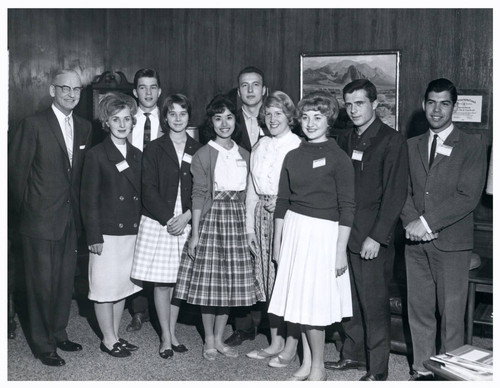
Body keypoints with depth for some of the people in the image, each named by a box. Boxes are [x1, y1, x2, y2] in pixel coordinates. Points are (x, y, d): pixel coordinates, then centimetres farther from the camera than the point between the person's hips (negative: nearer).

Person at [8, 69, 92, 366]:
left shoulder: (84, 127, 8)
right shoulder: (35, 124, -9)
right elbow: (17, 170, -6)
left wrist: (79, 210, 10)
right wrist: (24, 208, -2)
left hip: (71, 219, 5)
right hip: (41, 219, -5)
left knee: (66, 281, 14)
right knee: (42, 283, 3)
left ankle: (59, 334, 30)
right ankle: (43, 345, 16)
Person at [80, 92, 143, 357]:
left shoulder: (137, 155, 10)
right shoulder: (96, 155, -6)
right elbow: (89, 199, -8)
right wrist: (94, 236, -13)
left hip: (132, 231, 5)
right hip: (107, 231, -5)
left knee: (122, 286, 13)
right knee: (105, 287, 3)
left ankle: (116, 336, 25)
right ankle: (108, 340, 15)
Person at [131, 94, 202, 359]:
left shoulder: (198, 151, 7)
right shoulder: (154, 149, 3)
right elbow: (149, 189, -4)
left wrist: (187, 215, -10)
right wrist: (167, 218, -13)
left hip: (186, 223, 2)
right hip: (158, 223, -1)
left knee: (178, 281, 6)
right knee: (161, 282, 1)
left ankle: (172, 333, 19)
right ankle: (166, 338, 12)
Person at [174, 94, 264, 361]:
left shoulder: (243, 155, 10)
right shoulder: (203, 154, -3)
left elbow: (244, 193, 14)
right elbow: (198, 194, -6)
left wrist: (248, 225, 7)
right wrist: (194, 233, -10)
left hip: (236, 219, 4)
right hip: (210, 218, -4)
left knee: (231, 283, 7)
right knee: (209, 282, 0)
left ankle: (219, 339, 20)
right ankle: (209, 341, 16)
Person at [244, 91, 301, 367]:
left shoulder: (299, 147, -7)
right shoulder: (259, 147, 13)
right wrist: (250, 226, 13)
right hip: (264, 217, 6)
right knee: (269, 279, 11)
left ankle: (291, 345, 11)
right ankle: (275, 341, 23)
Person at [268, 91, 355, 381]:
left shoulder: (338, 157, -6)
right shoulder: (293, 156, 9)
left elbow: (346, 207, -8)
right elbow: (282, 201, 13)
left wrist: (341, 249, -11)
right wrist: (278, 242, 13)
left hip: (323, 232, -5)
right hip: (294, 230, 5)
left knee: (314, 302, -3)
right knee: (299, 300, 7)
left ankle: (318, 368, 12)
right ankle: (307, 363, 22)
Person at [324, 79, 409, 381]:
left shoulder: (392, 141, -6)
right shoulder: (345, 140, 14)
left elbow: (395, 194, -11)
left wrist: (376, 237, -15)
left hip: (373, 238, -6)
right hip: (344, 233, 6)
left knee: (374, 304, -1)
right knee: (349, 299, 12)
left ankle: (378, 369, 11)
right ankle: (353, 354, 27)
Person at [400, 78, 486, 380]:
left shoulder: (472, 146, -1)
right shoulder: (412, 146, 14)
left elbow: (468, 197, -10)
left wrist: (427, 222, -15)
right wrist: (412, 222, -10)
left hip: (452, 242, -4)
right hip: (415, 242, 4)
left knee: (451, 314, 0)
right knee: (419, 310, 9)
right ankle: (423, 370, 22)